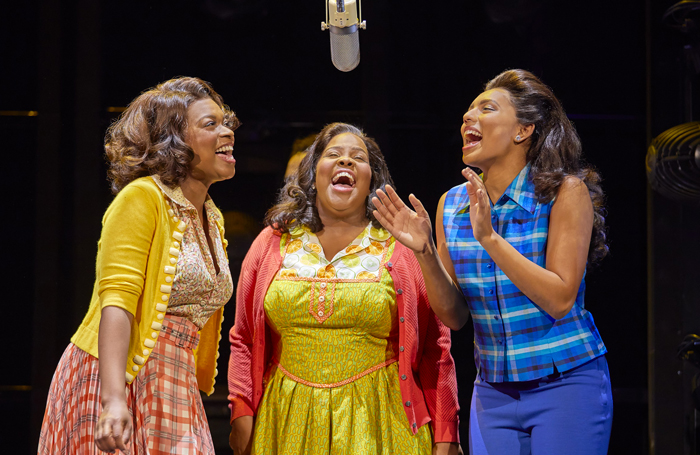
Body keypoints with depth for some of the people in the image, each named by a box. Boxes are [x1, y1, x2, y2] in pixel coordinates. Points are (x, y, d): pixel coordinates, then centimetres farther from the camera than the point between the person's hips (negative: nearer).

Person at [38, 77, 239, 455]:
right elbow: (116, 298, -20)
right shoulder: (142, 198, -10)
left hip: (172, 390, 7)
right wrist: (113, 399, -30)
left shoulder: (211, 219, 15)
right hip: (111, 382, -7)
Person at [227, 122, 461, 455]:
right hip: (289, 423, 2)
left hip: (375, 424, -2)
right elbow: (244, 340, 11)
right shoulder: (272, 244, 9)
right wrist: (241, 414, 2)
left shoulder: (400, 248, 2)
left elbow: (435, 348, 0)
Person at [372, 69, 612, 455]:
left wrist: (489, 237, -22)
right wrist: (425, 252, -11)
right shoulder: (453, 204, 5)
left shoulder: (566, 192, -9)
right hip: (493, 391, 4)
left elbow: (560, 300, -16)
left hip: (566, 384, -4)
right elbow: (453, 316, 5)